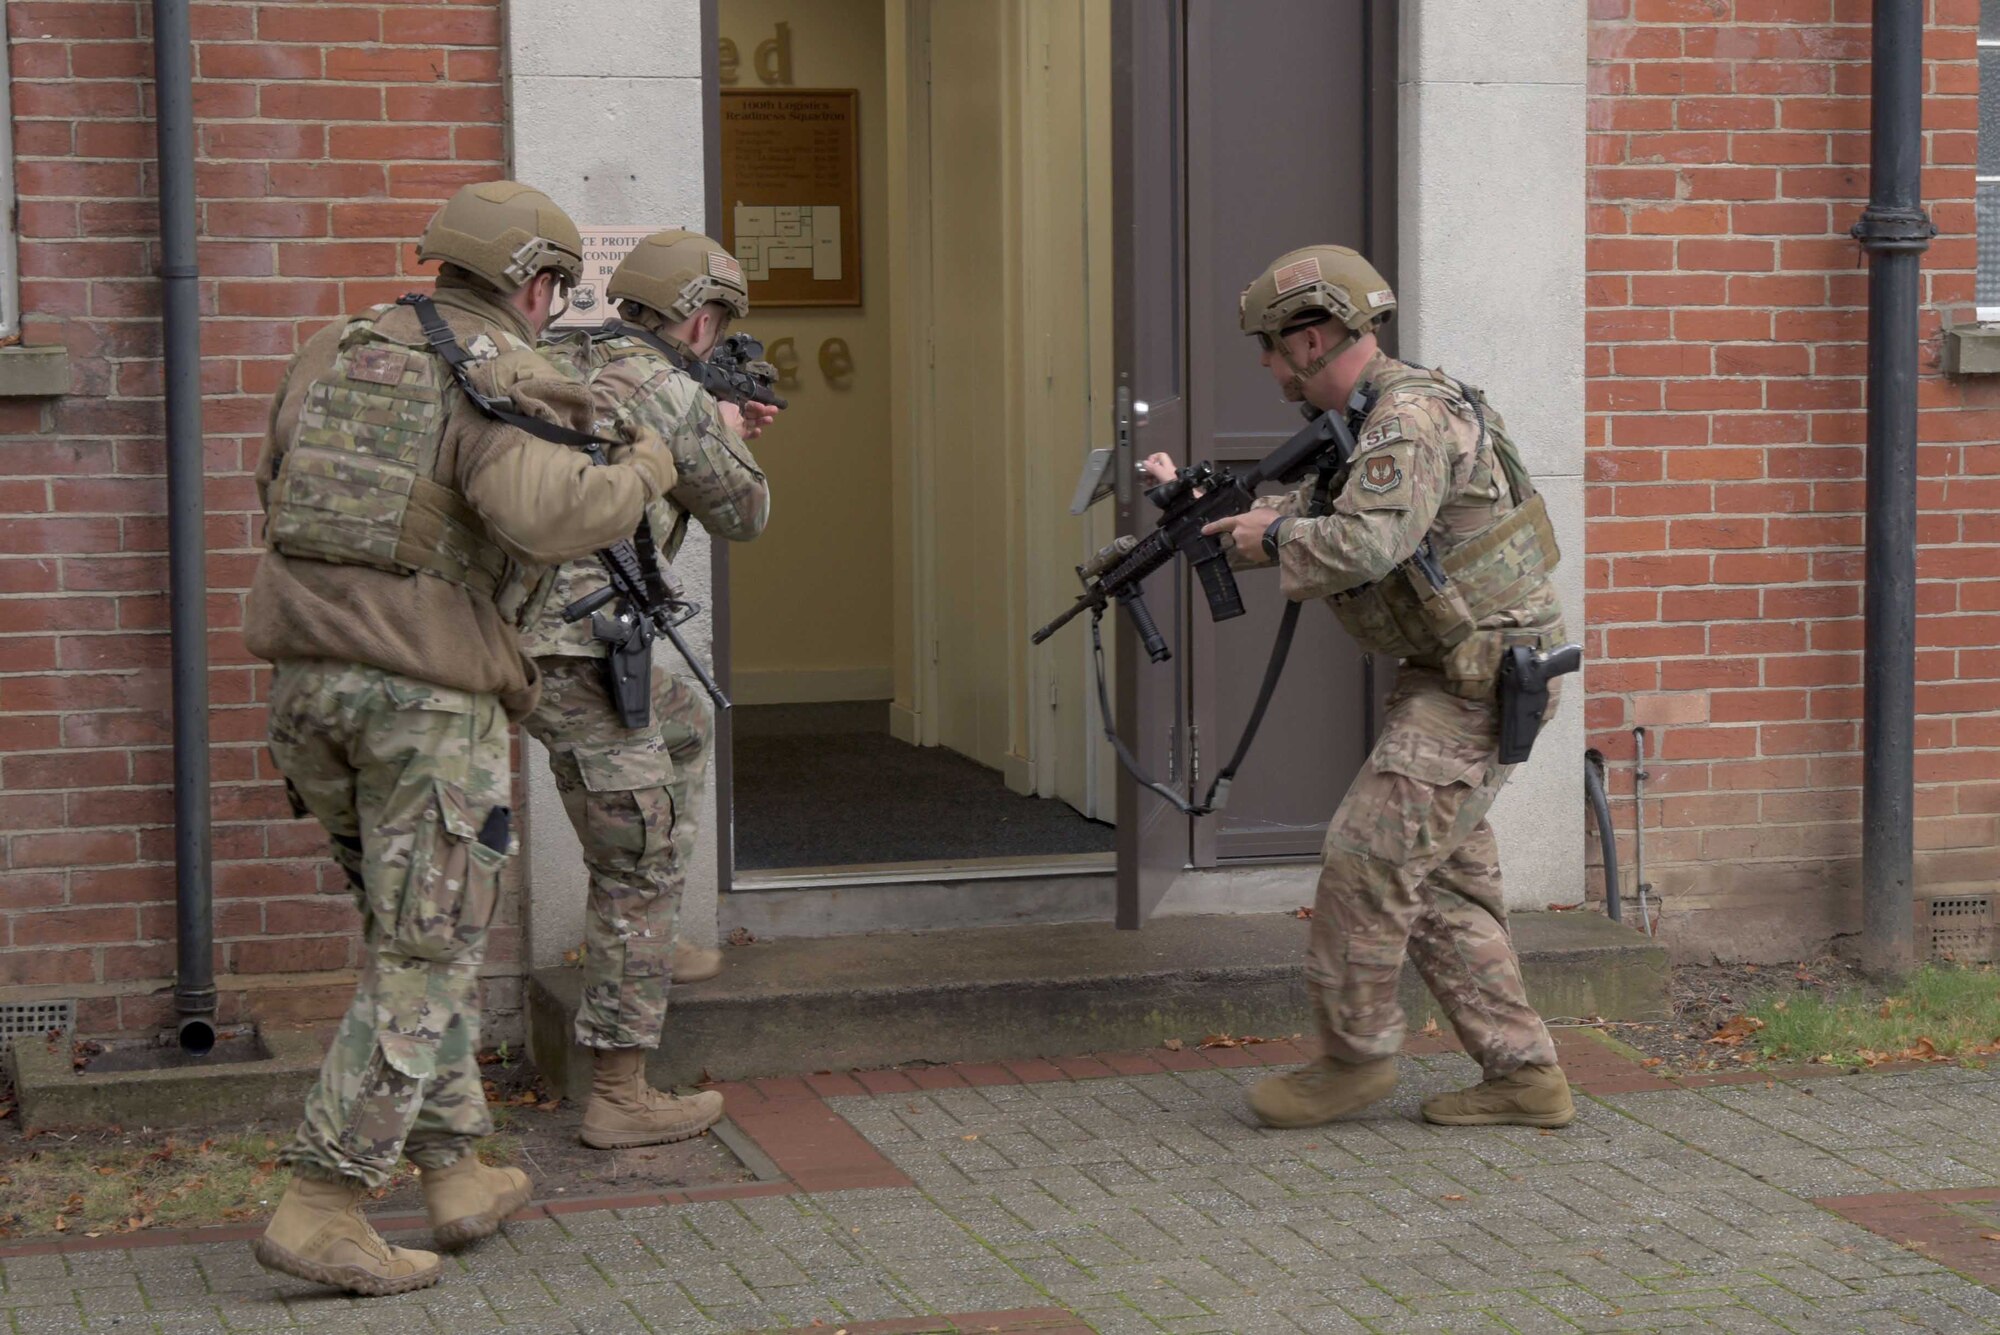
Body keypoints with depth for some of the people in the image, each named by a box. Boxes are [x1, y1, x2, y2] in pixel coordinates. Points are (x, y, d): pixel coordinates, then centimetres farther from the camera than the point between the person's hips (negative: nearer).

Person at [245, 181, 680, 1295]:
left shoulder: (337, 354, 13)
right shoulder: (508, 382, -8)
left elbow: (283, 499, 21)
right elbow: (546, 514, -26)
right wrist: (646, 471, -8)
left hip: (309, 680, 7)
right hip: (431, 698, -7)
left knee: (411, 932, 20)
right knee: (426, 960, 1)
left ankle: (457, 1172, 26)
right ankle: (321, 1211, -4)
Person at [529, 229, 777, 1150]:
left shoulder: (558, 365, 14)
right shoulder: (675, 398, -10)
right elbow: (742, 515, 5)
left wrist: (717, 436, 34)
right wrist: (732, 442, 24)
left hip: (510, 627, 9)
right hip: (575, 654, -9)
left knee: (682, 721, 33)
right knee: (638, 863, 0)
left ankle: (639, 937, 37)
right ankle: (620, 1098, 3)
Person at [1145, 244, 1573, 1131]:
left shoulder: (1412, 417, -19)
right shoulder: (1371, 422, 14)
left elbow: (1363, 546, -31)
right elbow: (1311, 518, 25)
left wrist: (1275, 535, -14)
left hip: (1480, 683, -10)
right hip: (1448, 681, 10)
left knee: (1367, 857, -8)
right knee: (1444, 882, 10)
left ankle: (1355, 1055, 5)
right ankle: (1522, 1074, 14)